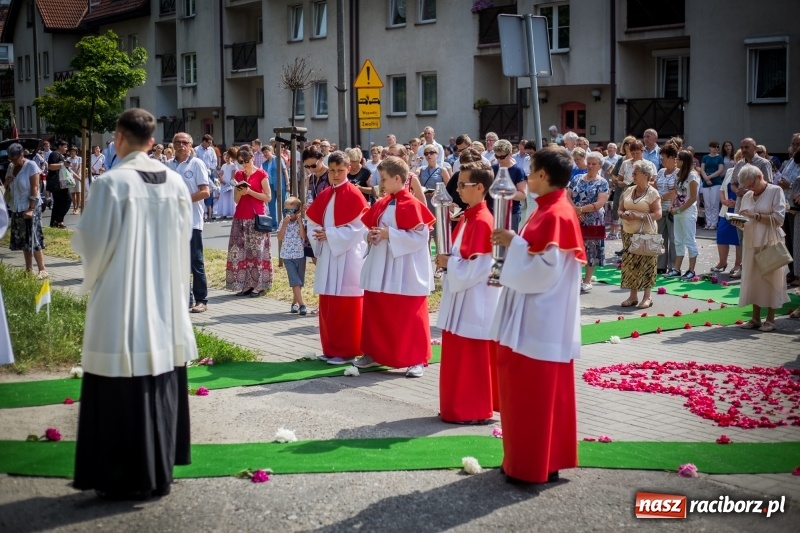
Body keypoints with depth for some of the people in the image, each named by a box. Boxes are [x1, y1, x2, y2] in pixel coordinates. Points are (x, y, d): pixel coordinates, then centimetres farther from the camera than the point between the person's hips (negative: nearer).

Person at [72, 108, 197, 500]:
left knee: (123, 394, 3)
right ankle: (159, 470, 24)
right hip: (166, 305, 6)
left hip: (121, 308, -6)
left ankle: (127, 479, 10)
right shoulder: (175, 182, 1)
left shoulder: (112, 182, -16)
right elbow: (184, 238, 8)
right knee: (161, 388, 14)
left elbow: (91, 241, -13)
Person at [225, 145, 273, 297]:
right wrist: (240, 192, -9)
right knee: (239, 252, 1)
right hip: (240, 218, 5)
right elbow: (236, 200, 12)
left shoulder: (261, 174, -2)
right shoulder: (238, 175, 12)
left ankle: (258, 286, 0)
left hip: (256, 218, -5)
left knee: (257, 251, -4)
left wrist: (250, 191, -13)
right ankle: (244, 285, 5)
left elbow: (268, 197, -6)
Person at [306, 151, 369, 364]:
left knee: (345, 305, -3)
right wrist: (318, 235, -6)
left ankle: (346, 351, 4)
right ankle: (331, 348, 18)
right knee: (328, 305, 9)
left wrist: (329, 234, -15)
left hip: (347, 257, -7)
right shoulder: (325, 195, 12)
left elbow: (358, 228, -15)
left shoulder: (354, 195, -8)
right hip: (327, 256, 7)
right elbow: (313, 222, 14)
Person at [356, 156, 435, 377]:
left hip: (405, 272, -8)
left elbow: (420, 237, -19)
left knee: (409, 317, 0)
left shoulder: (411, 205, -14)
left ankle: (417, 360, 8)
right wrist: (372, 235, -4)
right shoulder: (382, 204, 9)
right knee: (375, 312, 13)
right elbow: (370, 226, 20)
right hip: (381, 269, 8)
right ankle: (374, 353, 26)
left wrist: (390, 235, -19)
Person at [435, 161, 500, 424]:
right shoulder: (467, 217, 10)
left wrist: (448, 262, -12)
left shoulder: (481, 221, -19)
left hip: (474, 299, -10)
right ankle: (462, 406, 24)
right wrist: (448, 260, 1)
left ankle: (473, 410, 7)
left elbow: (475, 266, -23)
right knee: (460, 356, 15)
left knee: (471, 358, -1)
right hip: (463, 296, 10)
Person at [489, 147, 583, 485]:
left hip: (541, 321, -10)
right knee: (529, 391, 16)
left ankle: (535, 467, 8)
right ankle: (545, 460, 26)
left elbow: (546, 269, -24)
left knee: (536, 393, -1)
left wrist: (514, 243, -16)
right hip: (536, 317, 10)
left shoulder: (555, 216, -19)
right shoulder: (549, 210, 12)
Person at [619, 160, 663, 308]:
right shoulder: (628, 191, 12)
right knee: (629, 264, 5)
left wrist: (639, 216, -20)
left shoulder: (652, 193, -5)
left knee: (645, 264, -4)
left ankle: (647, 297, 3)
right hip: (629, 233, 6)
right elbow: (620, 209, 16)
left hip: (646, 234, -6)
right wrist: (623, 215, -8)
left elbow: (657, 214, -12)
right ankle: (633, 296, 14)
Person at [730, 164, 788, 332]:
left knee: (771, 279, -1)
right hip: (751, 243, 5)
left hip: (770, 243, -5)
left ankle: (770, 319, 6)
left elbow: (779, 218, -12)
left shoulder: (775, 191, -3)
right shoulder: (747, 196, 13)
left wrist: (755, 216, -17)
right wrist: (739, 223, -5)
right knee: (752, 279, 6)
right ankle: (755, 318, 13)